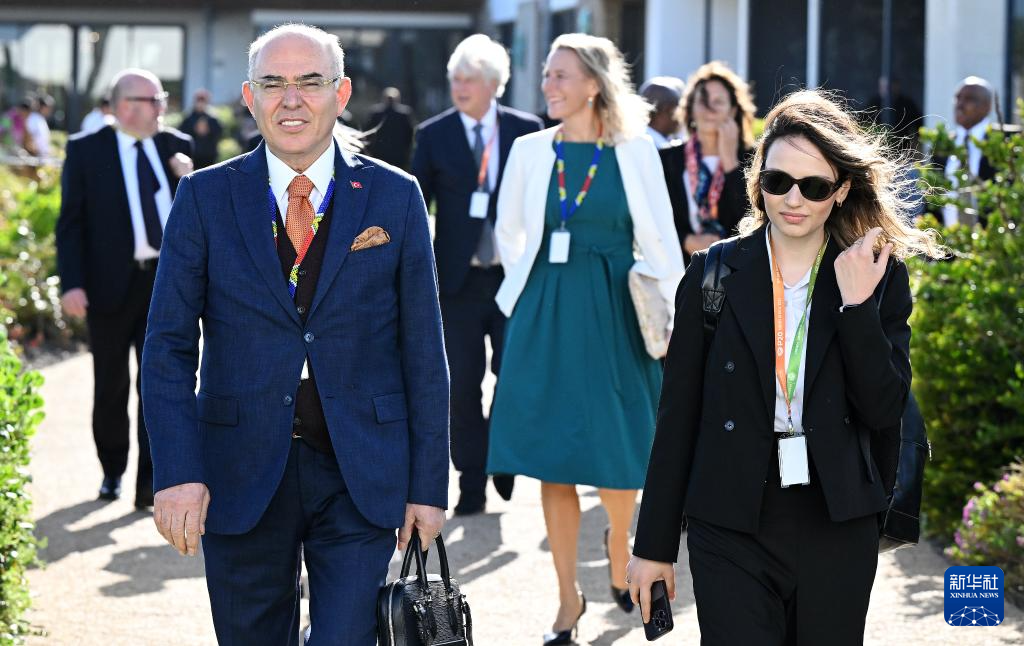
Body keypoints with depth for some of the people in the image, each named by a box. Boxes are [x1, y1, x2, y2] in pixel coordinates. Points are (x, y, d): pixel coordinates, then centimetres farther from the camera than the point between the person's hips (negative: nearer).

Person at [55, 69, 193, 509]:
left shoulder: (175, 146, 8)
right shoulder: (86, 150, -1)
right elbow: (71, 221, -3)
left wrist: (189, 180, -7)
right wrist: (72, 284, -12)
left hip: (166, 280, 2)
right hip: (111, 283, -2)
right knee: (110, 385, 10)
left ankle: (150, 480, -8)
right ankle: (113, 470, 28)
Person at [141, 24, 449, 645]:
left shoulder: (395, 197, 2)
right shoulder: (205, 197, 1)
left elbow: (424, 353, 4)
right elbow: (169, 346, -2)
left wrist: (428, 484, 1)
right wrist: (176, 472, -14)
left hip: (361, 478, -1)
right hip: (241, 478, 1)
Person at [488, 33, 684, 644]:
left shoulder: (635, 151, -1)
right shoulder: (530, 150, 3)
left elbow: (661, 240, -1)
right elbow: (509, 232, 16)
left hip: (614, 318, -2)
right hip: (546, 320, 2)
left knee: (618, 460, 0)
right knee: (554, 462, 2)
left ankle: (619, 540, 33)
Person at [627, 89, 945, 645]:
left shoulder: (880, 279, 2)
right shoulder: (715, 274, 1)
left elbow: (884, 412, -5)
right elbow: (678, 416, 3)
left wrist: (856, 303, -13)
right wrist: (654, 545, 3)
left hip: (837, 532, 1)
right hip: (732, 531, -1)